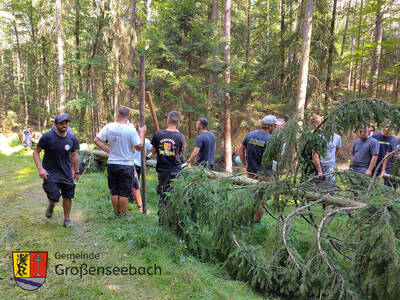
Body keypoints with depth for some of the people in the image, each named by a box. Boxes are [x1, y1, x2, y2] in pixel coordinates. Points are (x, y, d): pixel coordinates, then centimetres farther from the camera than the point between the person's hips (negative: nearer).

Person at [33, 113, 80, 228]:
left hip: (66, 173, 3)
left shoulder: (72, 139, -1)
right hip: (50, 172, -3)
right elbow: (36, 152, -3)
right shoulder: (47, 137, -12)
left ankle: (67, 219, 25)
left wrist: (77, 172, 15)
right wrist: (40, 168, -15)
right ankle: (51, 205, 26)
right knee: (54, 197, -12)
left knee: (68, 197, 5)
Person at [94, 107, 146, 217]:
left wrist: (108, 150, 7)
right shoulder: (131, 130, -15)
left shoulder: (109, 127, -3)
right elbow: (139, 147, -11)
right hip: (126, 165, -4)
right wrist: (142, 133, 1)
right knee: (124, 192, 6)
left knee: (114, 191, 15)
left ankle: (116, 214, 26)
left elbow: (96, 140, 1)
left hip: (112, 164, 4)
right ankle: (122, 215, 15)